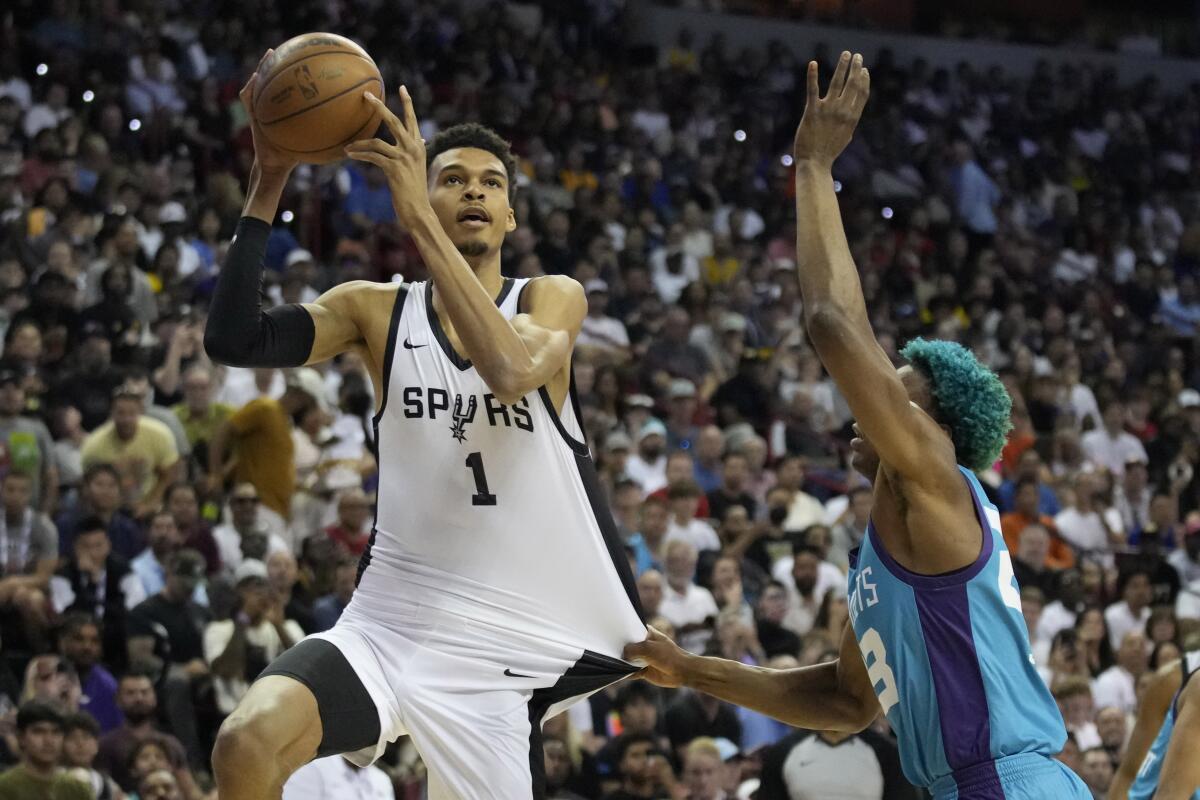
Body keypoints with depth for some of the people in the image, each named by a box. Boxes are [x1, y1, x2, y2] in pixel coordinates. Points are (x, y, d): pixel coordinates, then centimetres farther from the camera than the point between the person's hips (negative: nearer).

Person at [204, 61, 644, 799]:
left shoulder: (553, 299, 0)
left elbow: (512, 370, -24)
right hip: (386, 625, 1)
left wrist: (418, 220, -27)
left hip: (497, 652, 0)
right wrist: (270, 183, -15)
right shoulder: (378, 311, 5)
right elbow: (234, 342, -11)